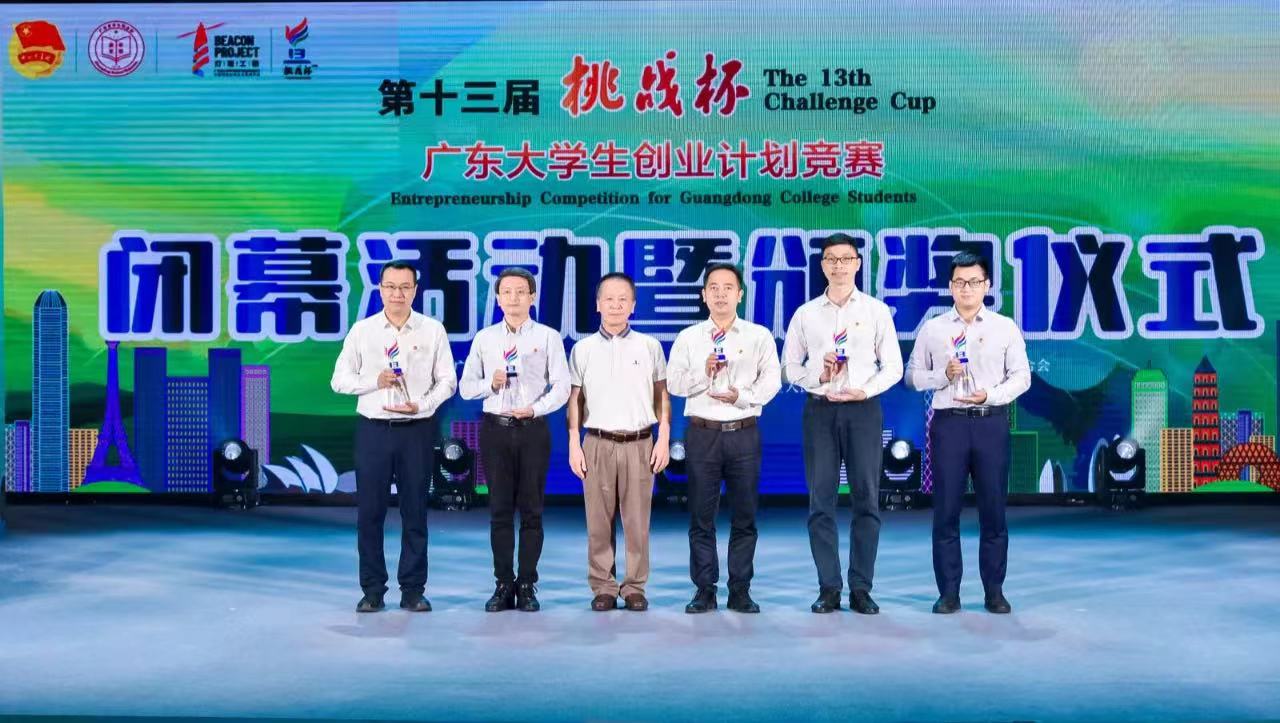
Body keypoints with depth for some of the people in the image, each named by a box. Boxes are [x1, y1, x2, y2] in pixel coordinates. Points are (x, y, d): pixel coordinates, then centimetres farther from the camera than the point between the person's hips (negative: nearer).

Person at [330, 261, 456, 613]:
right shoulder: (362, 330, 4)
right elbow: (339, 380, 5)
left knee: (415, 511, 5)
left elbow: (447, 380, 4)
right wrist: (375, 381, -11)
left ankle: (413, 590, 14)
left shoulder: (433, 330, 3)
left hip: (417, 429, 0)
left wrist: (422, 405, -12)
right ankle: (372, 590, 14)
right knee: (370, 511, 4)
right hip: (373, 429, 1)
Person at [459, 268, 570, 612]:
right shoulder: (484, 338, 9)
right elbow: (466, 386, 9)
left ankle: (527, 585, 11)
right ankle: (503, 584, 13)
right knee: (500, 509, 5)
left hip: (533, 429, -2)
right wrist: (491, 383, -11)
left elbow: (561, 386, -3)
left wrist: (535, 408, -17)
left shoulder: (548, 337, 3)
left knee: (531, 510, 3)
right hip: (496, 429, 2)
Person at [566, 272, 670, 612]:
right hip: (597, 444, 0)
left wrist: (663, 439, 1)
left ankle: (635, 587, 11)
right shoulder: (582, 349, 7)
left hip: (639, 443, 0)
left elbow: (662, 396, 9)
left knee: (637, 520, 1)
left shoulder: (650, 346, 6)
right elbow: (575, 400, 8)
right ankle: (603, 587, 11)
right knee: (598, 520, 2)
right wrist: (574, 446, 2)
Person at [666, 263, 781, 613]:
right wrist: (704, 372, -13)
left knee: (745, 515, 3)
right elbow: (674, 383, 2)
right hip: (702, 433, 0)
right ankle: (704, 590, 11)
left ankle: (740, 590, 12)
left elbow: (771, 380, -1)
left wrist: (742, 396, -15)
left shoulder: (759, 336, 7)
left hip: (744, 433, 0)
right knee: (701, 515, 3)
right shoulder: (688, 338, 8)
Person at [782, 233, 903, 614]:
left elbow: (893, 366, 5)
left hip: (863, 409, -1)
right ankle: (828, 589, 9)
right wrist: (819, 375, -8)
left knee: (866, 500, 1)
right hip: (820, 410, 1)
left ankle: (861, 589, 8)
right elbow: (790, 366, 10)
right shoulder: (805, 314, 9)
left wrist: (865, 390, -10)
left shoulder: (876, 311, 6)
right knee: (821, 501, 1)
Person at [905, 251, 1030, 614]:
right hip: (949, 422, 0)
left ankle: (995, 591, 13)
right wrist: (943, 375, -10)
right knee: (946, 510, 2)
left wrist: (990, 395, -12)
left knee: (993, 510, 4)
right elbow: (912, 375, 8)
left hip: (992, 423, 0)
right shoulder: (933, 329, 7)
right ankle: (948, 592, 9)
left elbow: (1021, 376, 4)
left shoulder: (1006, 327, 6)